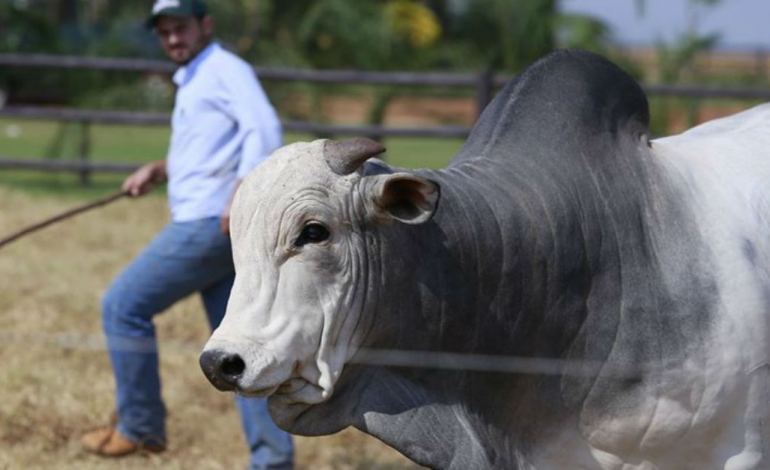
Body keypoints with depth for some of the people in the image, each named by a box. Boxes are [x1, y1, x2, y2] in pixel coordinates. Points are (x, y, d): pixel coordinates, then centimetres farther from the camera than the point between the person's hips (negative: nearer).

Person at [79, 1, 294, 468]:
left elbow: (264, 130, -21)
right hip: (208, 225, 10)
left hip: (209, 223, -10)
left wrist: (242, 196, -31)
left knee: (123, 306, -3)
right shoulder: (194, 81, 23)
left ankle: (140, 427, 5)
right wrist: (160, 171, 21)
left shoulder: (226, 70, -6)